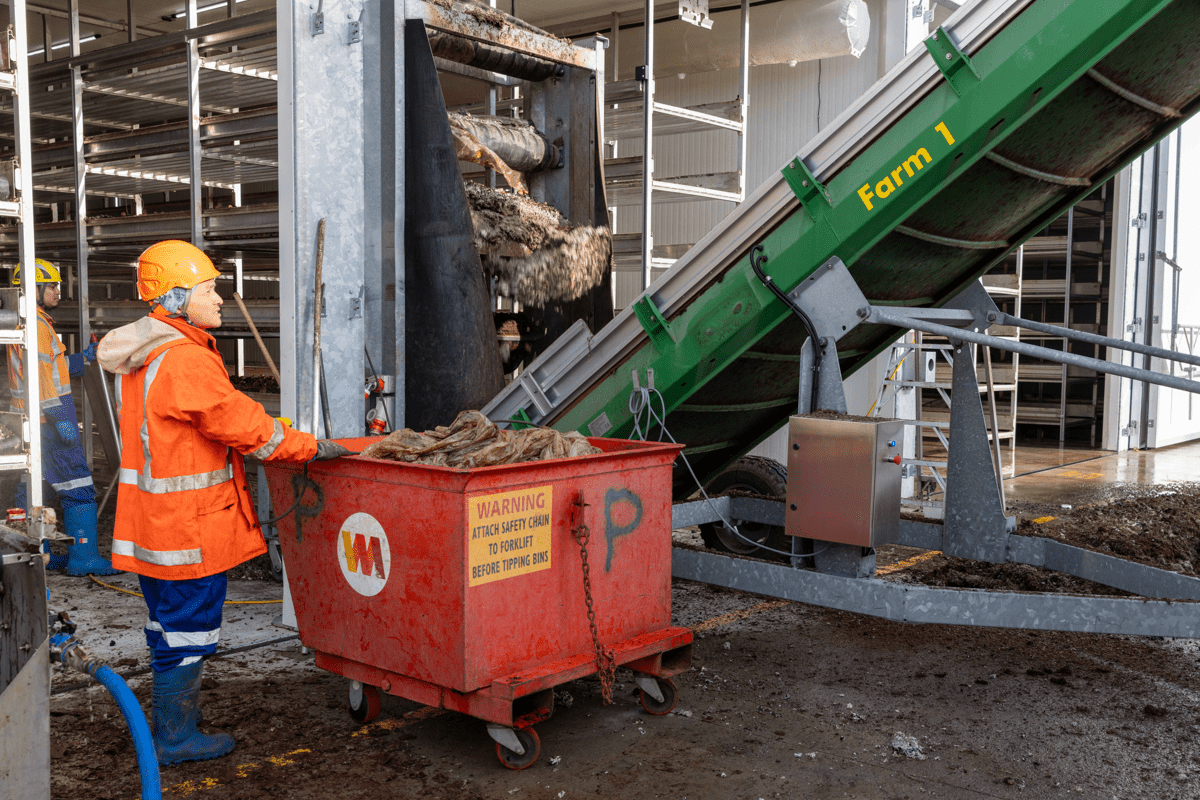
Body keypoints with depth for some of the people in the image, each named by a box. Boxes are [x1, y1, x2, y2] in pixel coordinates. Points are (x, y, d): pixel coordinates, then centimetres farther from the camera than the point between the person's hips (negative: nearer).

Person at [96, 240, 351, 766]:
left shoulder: (144, 357, 12)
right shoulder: (185, 362, -22)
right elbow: (243, 425, -20)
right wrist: (312, 447, -9)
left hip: (153, 519, 10)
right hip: (187, 524, -10)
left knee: (170, 622, 22)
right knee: (188, 628, 3)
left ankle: (169, 718, 36)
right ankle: (175, 738, 15)